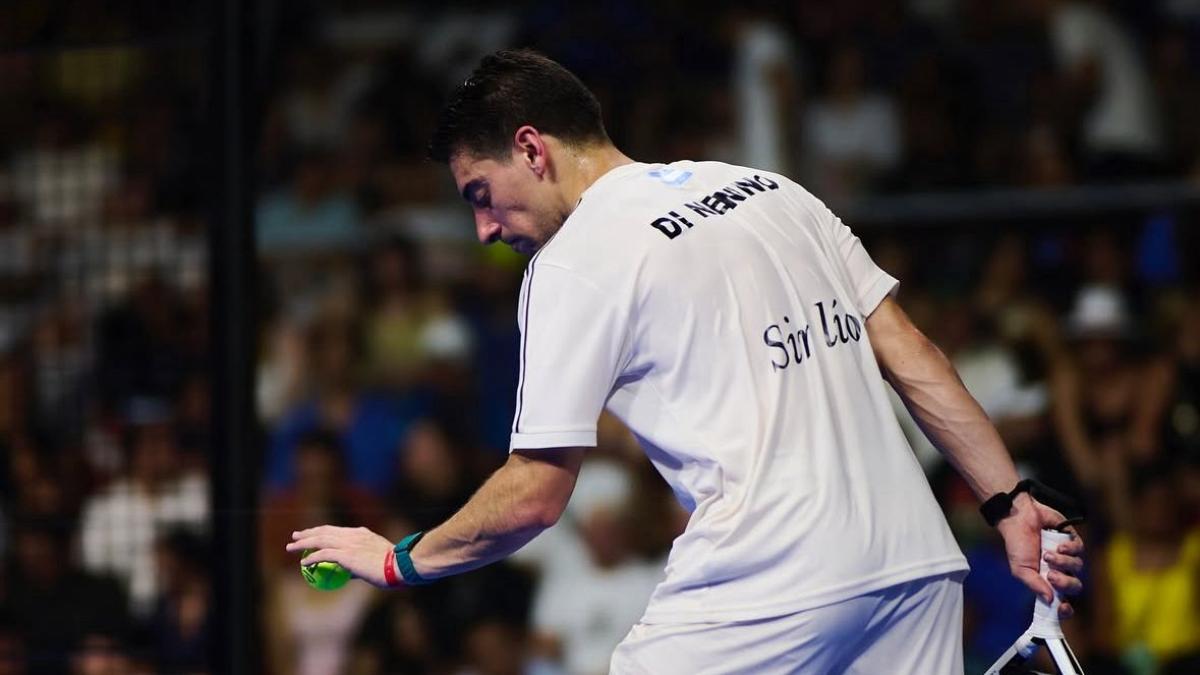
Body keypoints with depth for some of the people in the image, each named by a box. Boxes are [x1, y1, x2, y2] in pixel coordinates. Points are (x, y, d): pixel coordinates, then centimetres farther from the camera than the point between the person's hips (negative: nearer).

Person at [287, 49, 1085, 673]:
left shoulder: (576, 262, -2)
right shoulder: (771, 190, 18)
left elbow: (535, 496, -2)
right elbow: (915, 359, 14)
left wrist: (400, 560, 13)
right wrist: (1011, 503, 15)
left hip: (768, 589, -7)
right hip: (917, 566, 7)